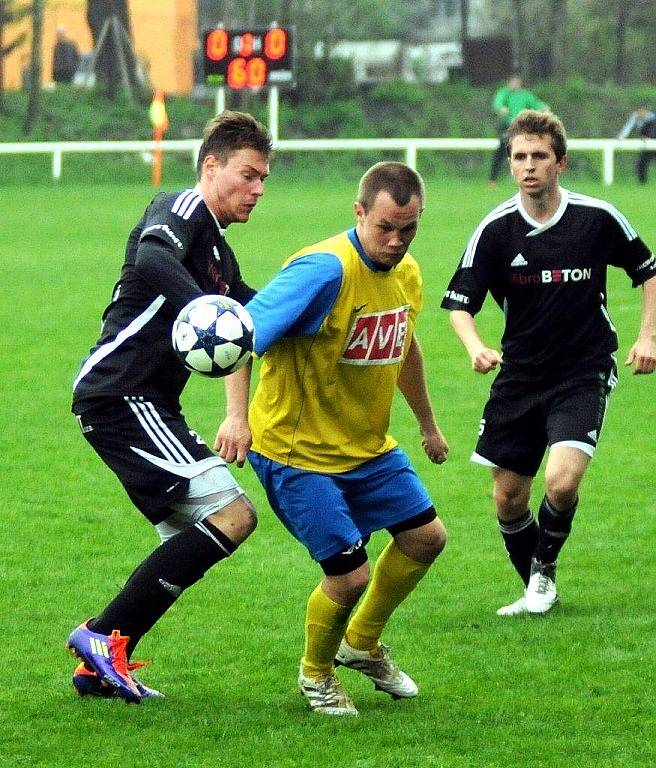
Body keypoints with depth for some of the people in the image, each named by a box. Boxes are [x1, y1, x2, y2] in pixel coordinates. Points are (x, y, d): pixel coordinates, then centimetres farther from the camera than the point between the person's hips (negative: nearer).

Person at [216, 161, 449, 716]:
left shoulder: (406, 274, 1)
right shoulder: (325, 270, -27)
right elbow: (244, 332, -33)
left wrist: (428, 423, 31)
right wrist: (237, 415, -45)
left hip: (368, 445, 8)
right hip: (296, 450, -8)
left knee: (427, 537, 11)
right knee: (350, 574, -11)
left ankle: (362, 643, 34)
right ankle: (316, 675, 19)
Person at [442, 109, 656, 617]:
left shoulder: (597, 218, -9)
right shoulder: (496, 230, -7)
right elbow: (460, 303, -5)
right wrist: (475, 347, -25)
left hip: (584, 375, -3)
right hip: (519, 376, 3)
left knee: (562, 482, -22)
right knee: (509, 498, 6)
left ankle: (544, 569, 7)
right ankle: (537, 593, 29)